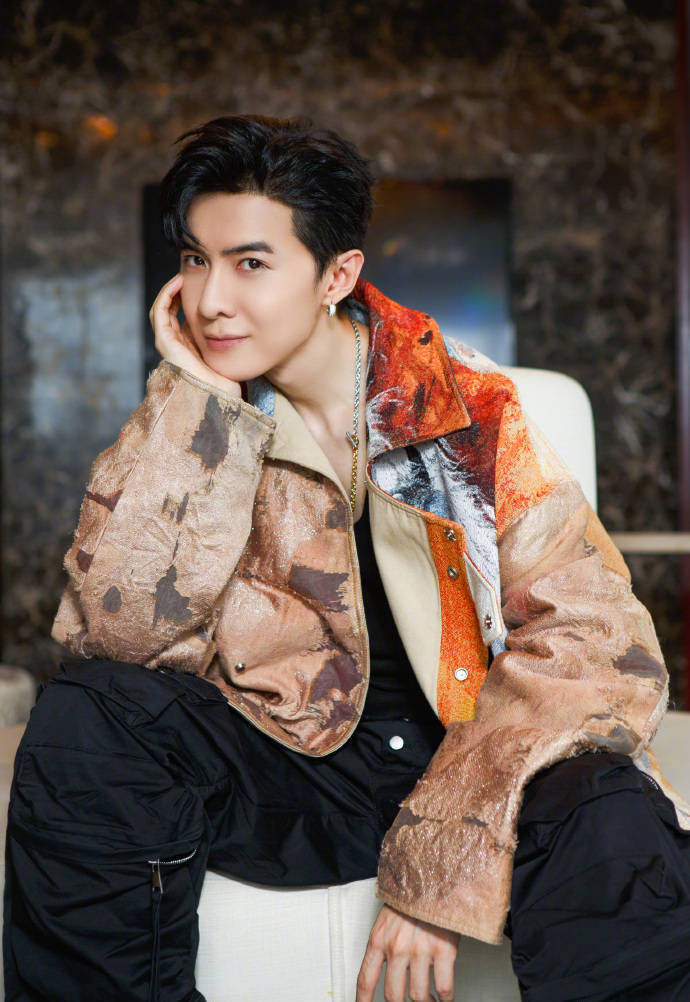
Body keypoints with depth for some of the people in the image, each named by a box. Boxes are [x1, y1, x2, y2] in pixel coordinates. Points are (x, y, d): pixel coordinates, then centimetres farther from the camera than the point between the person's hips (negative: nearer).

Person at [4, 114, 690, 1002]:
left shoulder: (468, 407, -7)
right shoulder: (196, 422, 1)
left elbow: (595, 641, -14)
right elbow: (123, 627, -15)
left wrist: (441, 855, -24)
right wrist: (197, 400, -16)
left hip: (457, 754, -2)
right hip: (283, 756, 3)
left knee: (618, 836, -34)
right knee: (85, 720, -23)